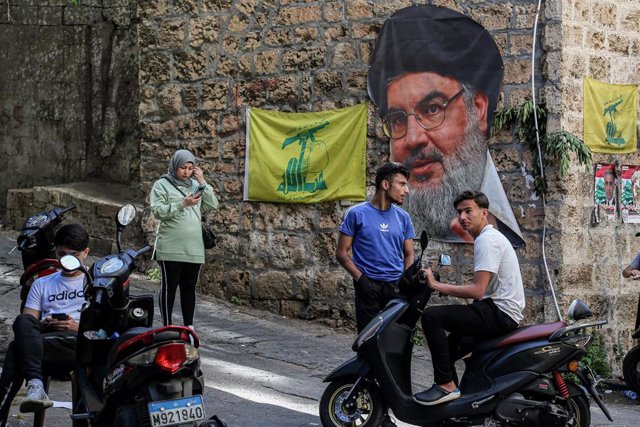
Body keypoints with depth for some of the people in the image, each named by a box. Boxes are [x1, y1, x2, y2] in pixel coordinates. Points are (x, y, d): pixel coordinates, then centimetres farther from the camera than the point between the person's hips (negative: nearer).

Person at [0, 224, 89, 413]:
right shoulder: (42, 284, 30)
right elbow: (27, 321, 17)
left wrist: (79, 326, -9)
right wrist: (43, 324, -7)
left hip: (81, 341, -3)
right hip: (46, 336, 3)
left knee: (17, 347, -30)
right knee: (23, 321, -34)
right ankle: (35, 384, -49)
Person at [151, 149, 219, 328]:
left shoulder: (195, 185, 13)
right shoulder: (162, 185, -1)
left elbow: (212, 205, 6)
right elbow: (158, 211, -12)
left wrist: (203, 183, -2)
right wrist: (182, 204, -20)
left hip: (194, 249, 5)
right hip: (171, 249, -5)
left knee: (189, 288, 11)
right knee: (169, 287, 1)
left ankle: (189, 326, 19)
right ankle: (167, 327, 7)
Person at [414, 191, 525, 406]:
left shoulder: (487, 240, -14)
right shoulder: (491, 237, 20)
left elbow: (477, 291, -23)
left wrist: (436, 285, -16)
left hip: (499, 314, -11)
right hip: (502, 313, 11)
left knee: (431, 316, -21)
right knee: (448, 345, 25)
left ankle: (446, 384, -19)